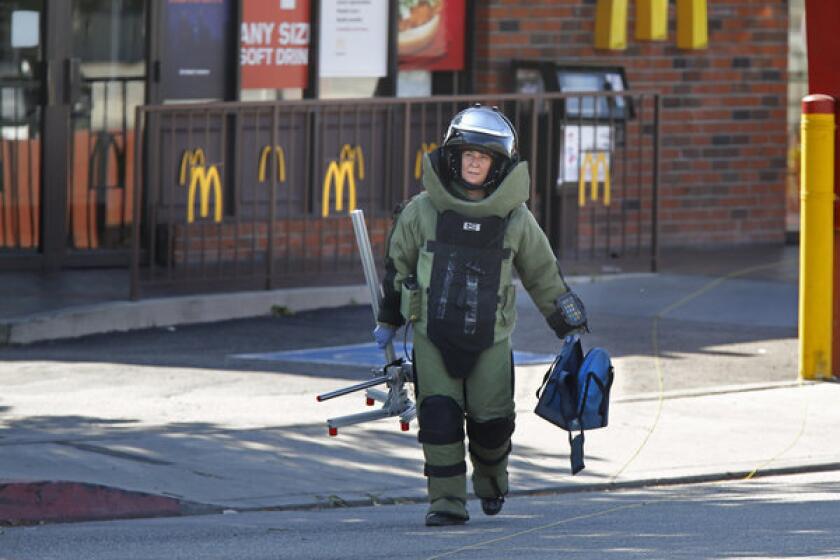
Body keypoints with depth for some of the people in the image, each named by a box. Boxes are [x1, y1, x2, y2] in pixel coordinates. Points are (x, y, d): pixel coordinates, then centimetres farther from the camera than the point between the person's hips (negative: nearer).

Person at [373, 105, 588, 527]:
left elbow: (543, 275, 13)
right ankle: (447, 502, -2)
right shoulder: (423, 211, 0)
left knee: (492, 420, -4)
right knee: (439, 417, -10)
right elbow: (398, 265, 14)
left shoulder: (516, 219, 2)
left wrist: (571, 329, 16)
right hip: (433, 336, 0)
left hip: (490, 338, 0)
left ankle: (490, 476, 27)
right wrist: (387, 321, 21)